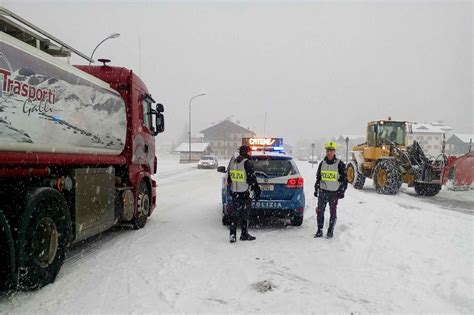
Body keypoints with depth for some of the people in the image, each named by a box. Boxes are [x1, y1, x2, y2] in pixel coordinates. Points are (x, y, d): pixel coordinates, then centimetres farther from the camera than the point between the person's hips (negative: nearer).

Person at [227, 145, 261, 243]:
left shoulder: (233, 162, 10)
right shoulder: (247, 163, -13)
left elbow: (229, 179, 17)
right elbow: (252, 178, -14)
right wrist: (257, 191, -7)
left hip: (235, 192, 6)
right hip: (245, 193, -6)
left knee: (235, 213, 10)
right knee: (245, 214, 4)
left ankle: (233, 235, 8)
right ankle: (244, 234, 11)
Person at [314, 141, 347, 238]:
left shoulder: (340, 164, -5)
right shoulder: (322, 163, 8)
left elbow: (344, 179, -2)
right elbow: (318, 177, 16)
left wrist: (342, 191, -6)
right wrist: (316, 189, 12)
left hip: (334, 192, -3)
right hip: (322, 191, 3)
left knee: (333, 212, 6)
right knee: (320, 211, 3)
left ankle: (330, 231, 17)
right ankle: (319, 230, 13)